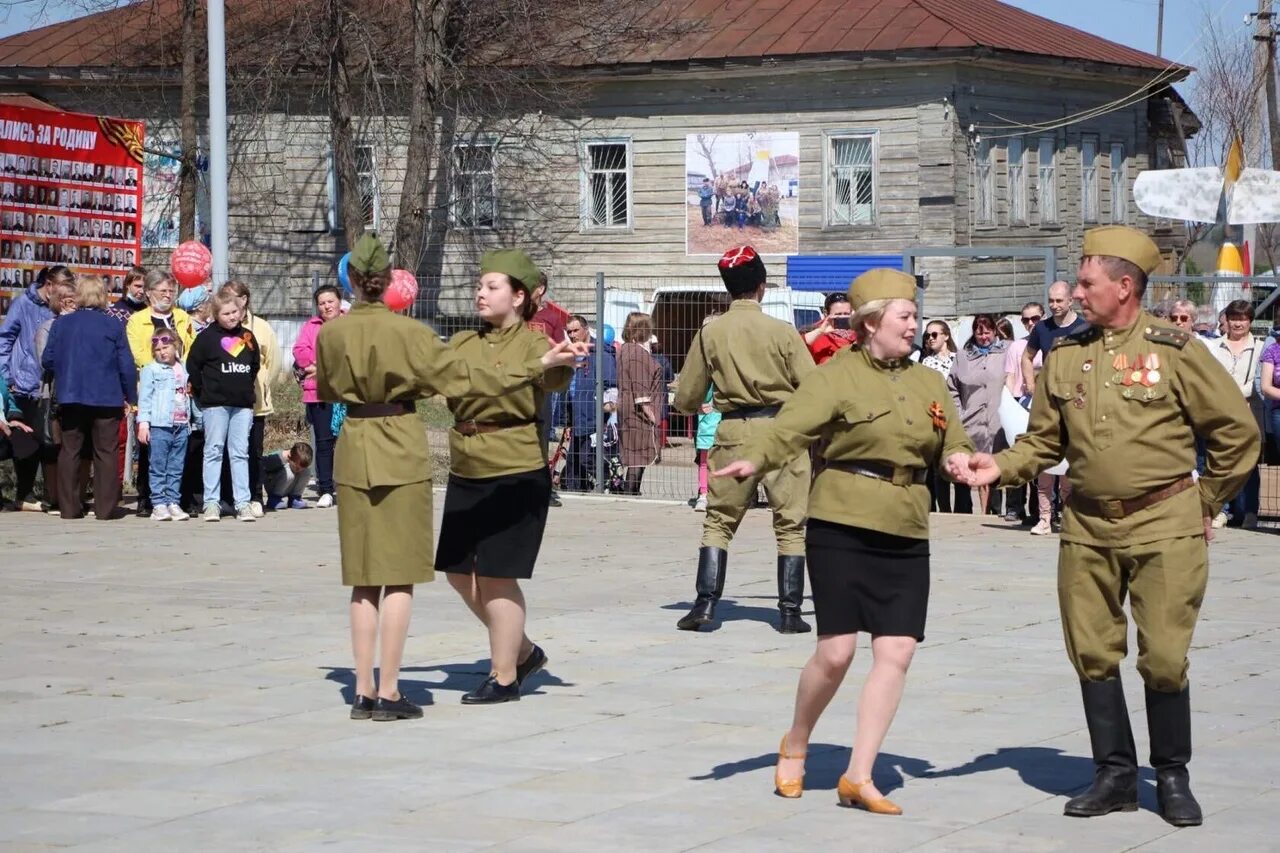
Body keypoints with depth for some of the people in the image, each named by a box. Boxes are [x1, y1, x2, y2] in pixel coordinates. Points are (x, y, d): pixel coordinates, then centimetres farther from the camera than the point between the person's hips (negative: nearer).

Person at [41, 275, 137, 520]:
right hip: (107, 399, -2)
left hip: (70, 398, 2)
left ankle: (68, 507, 7)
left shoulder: (61, 323, 1)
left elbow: (47, 360, 4)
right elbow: (127, 365, -5)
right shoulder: (113, 326, -5)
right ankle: (105, 507, 0)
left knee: (69, 451, 9)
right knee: (106, 453, 3)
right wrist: (131, 397, 6)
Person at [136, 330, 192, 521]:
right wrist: (143, 423, -11)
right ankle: (159, 504, -3)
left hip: (181, 426, 5)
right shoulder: (151, 370, 1)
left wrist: (191, 419, 21)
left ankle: (173, 502, 9)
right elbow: (144, 397, -4)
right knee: (159, 468, -3)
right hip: (159, 426, -5)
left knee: (176, 469, 6)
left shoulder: (183, 370, 16)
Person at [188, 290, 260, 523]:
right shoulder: (207, 337, -3)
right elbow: (193, 366, -2)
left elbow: (255, 364, 22)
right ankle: (211, 503, 1)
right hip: (215, 404, -3)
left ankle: (242, 503, 4)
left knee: (240, 453, 4)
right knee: (214, 451, 0)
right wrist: (203, 393, -2)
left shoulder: (247, 336, 9)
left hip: (243, 404, 4)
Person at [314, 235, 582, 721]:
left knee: (364, 579, 10)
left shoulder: (330, 334, 1)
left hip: (353, 451, 4)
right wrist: (539, 365, -8)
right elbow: (464, 376, -11)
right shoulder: (408, 332, -10)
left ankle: (363, 691, 8)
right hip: (401, 452, -4)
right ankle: (388, 693, -2)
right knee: (399, 577, 0)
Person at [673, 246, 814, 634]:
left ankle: (705, 604, 1)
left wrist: (699, 404, 28)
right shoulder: (782, 332, -5)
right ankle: (790, 612, 4)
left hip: (733, 431, 1)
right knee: (790, 525, 6)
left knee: (718, 521, 12)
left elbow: (686, 398, 4)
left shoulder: (710, 333, 0)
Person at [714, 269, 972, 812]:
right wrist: (753, 460, -36)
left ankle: (859, 776, 5)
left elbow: (952, 443, 20)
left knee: (897, 652, -3)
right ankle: (795, 746, 22)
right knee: (837, 650, -5)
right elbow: (791, 426, -17)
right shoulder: (837, 376, -5)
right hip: (842, 528, -5)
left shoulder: (929, 383, 14)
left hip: (906, 536, 5)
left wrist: (959, 457, -5)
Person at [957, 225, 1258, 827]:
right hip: (1087, 527, 4)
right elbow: (1044, 441, 12)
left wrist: (1205, 502, 4)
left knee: (1163, 657, -3)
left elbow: (1237, 430, 1)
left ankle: (1172, 778, 13)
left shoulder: (1174, 351, -6)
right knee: (1093, 653, 6)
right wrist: (1000, 467, -6)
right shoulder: (1065, 356, 6)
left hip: (1163, 527, -4)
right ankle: (1115, 775, 18)